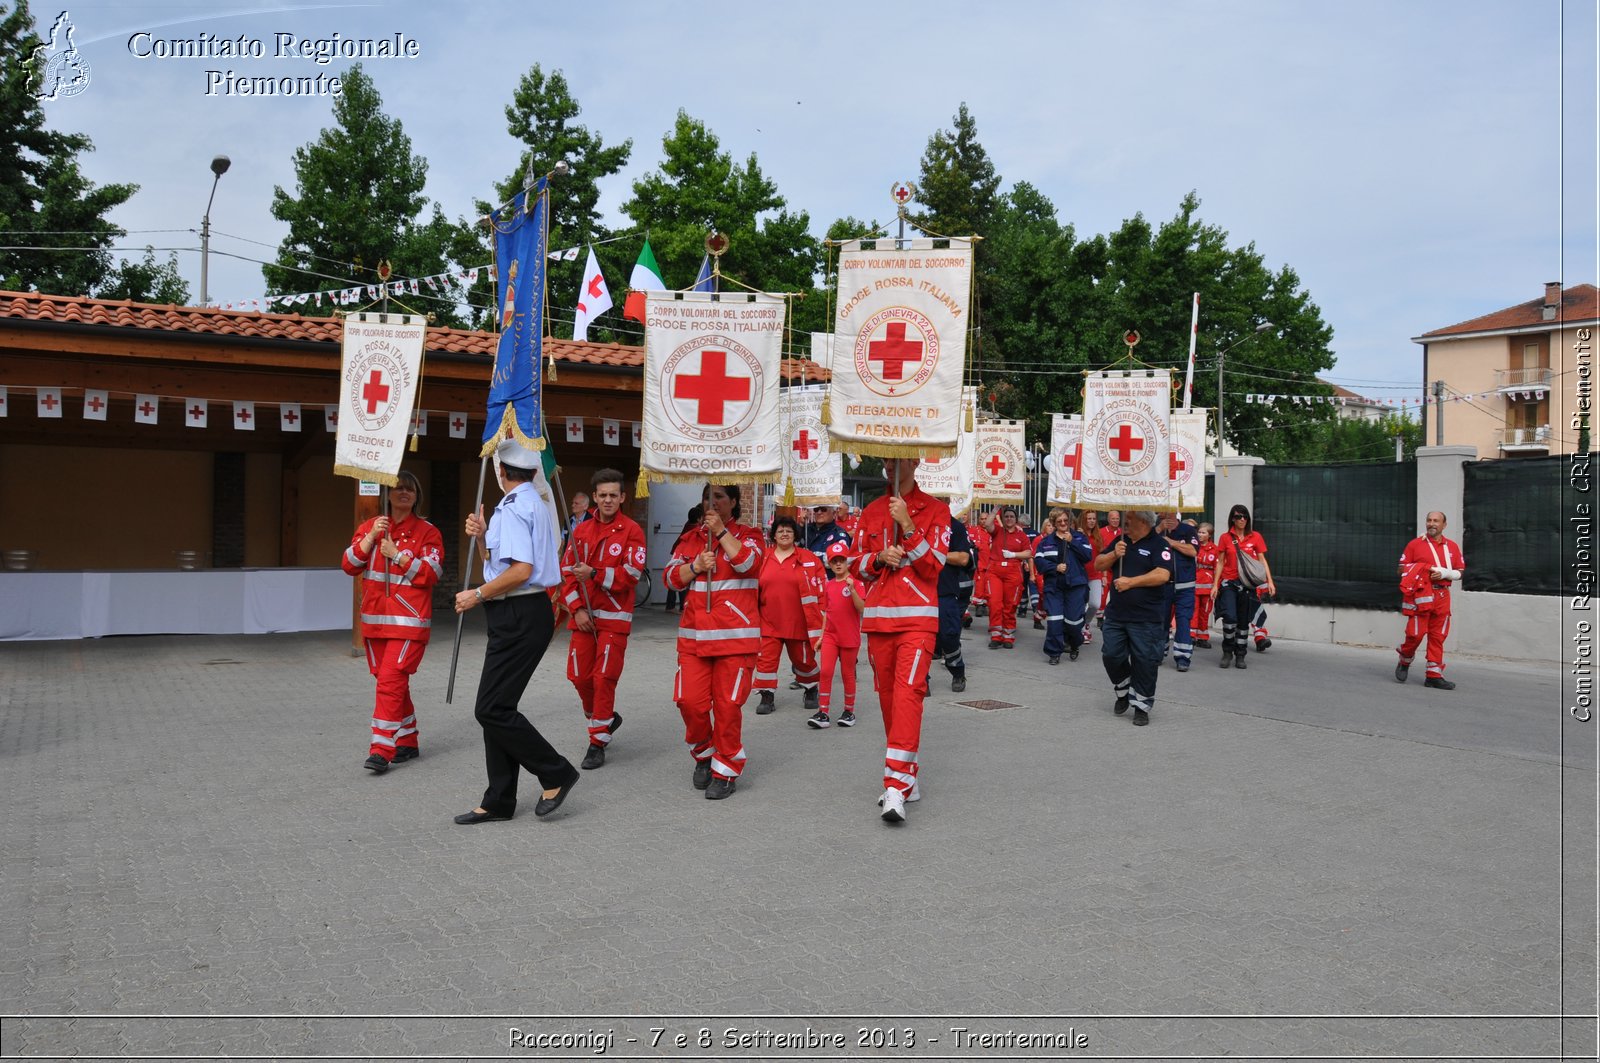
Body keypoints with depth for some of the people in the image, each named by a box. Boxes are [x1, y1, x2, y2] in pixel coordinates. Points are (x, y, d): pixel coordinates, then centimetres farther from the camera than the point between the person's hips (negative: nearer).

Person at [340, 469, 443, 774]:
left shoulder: (427, 532, -1)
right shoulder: (369, 527, 11)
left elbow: (432, 572, -10)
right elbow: (349, 565, 1)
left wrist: (397, 555, -15)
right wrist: (371, 537, -12)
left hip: (409, 620, -5)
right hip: (375, 618, 5)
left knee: (391, 680, -14)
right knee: (394, 683, 11)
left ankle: (381, 750, -12)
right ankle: (407, 743, 23)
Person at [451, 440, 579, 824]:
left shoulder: (513, 508, -14)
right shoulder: (537, 504, 18)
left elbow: (520, 570, -24)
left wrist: (478, 595, -14)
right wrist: (482, 536, 4)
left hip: (519, 618, -11)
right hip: (517, 616, 11)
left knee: (492, 709, -7)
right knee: (496, 708, 12)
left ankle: (556, 773, 4)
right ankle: (498, 801, 18)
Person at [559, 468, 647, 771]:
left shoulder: (631, 531, -4)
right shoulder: (581, 530, 9)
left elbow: (631, 574, -12)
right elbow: (567, 571, 6)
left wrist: (594, 574, -21)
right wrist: (577, 609, -4)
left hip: (614, 618, -4)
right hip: (583, 616, 5)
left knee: (604, 678, -6)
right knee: (579, 677, 7)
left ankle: (598, 743, 5)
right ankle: (606, 718, 33)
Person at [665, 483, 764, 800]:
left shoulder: (748, 535, 5)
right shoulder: (692, 539, 17)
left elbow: (747, 563, -16)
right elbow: (672, 577, 10)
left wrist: (720, 531, -13)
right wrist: (695, 566, -8)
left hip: (735, 636, -4)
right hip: (694, 634, 4)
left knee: (728, 704, -4)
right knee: (690, 701, -2)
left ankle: (726, 771, 11)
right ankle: (704, 756, 23)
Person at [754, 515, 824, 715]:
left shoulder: (808, 558, -2)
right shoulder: (764, 559, 3)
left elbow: (820, 590, -1)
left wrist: (820, 620, -3)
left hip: (799, 623, -1)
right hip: (769, 623, 1)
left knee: (804, 659, 12)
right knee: (766, 659, -3)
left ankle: (811, 691, 34)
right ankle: (767, 697, 9)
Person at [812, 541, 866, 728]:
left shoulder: (856, 583, -5)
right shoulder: (828, 586, 9)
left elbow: (861, 608, -16)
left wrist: (852, 589, -28)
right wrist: (821, 635, 13)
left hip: (850, 637, -3)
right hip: (830, 635, 3)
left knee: (848, 674, 7)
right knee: (825, 672, -6)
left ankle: (849, 711, 20)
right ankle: (823, 713, -4)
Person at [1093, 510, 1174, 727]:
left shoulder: (1159, 545, -8)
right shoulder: (1120, 541, 11)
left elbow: (1162, 575, -20)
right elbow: (1098, 565, 12)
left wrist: (1131, 582, -18)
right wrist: (1114, 554, -7)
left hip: (1147, 619, -6)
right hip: (1116, 613, 6)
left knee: (1144, 662, 0)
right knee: (1111, 656, 9)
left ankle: (1141, 705, 13)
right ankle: (1123, 693, 32)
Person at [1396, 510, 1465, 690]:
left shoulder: (1453, 547, 13)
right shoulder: (1414, 544, 5)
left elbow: (1459, 573, 13)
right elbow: (1402, 569, 4)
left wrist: (1444, 573, -7)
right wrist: (1423, 571, -10)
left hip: (1442, 596, 3)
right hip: (1420, 595, -3)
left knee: (1438, 637, 2)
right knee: (1416, 633, -8)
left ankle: (1434, 675, 5)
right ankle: (1404, 662, 17)